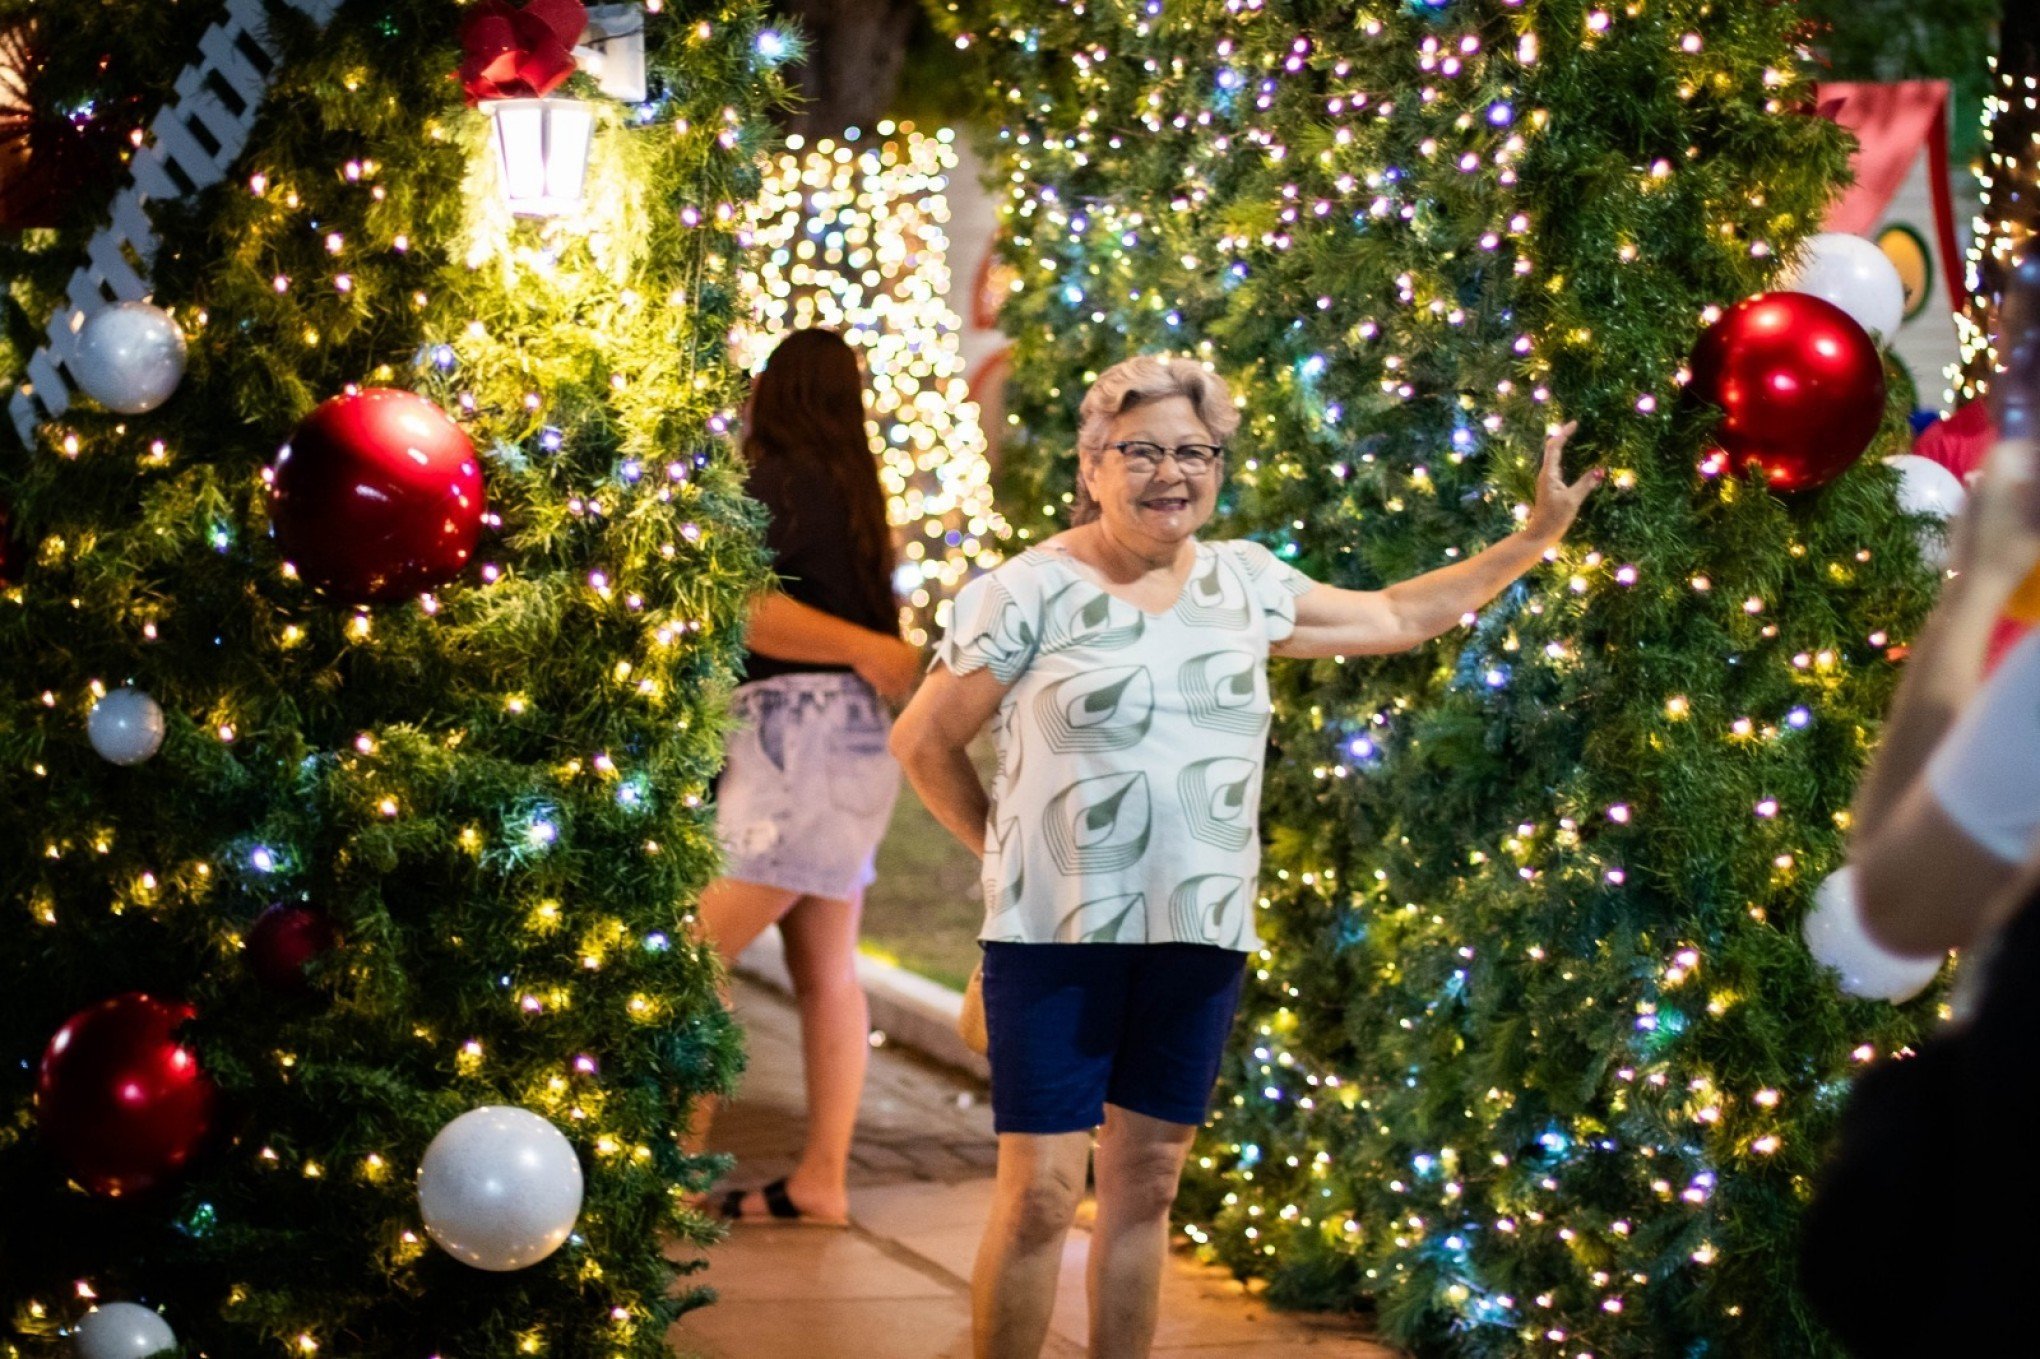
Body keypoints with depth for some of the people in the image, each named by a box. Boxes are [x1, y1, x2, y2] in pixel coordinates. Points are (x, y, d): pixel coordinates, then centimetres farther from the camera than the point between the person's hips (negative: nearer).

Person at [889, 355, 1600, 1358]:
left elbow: (1400, 616, 19)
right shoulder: (1034, 591, -8)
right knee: (1040, 1193, -8)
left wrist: (1538, 536, 16)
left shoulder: (1245, 583, 8)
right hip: (1057, 936, -5)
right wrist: (1011, 853, 1)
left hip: (1199, 939, 5)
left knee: (1146, 1181, 11)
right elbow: (924, 741, -1)